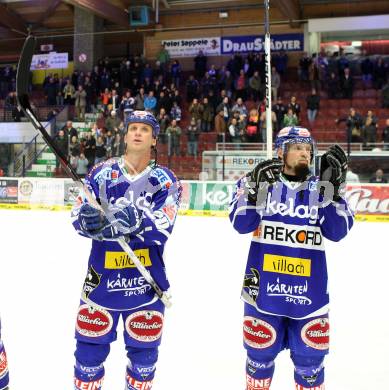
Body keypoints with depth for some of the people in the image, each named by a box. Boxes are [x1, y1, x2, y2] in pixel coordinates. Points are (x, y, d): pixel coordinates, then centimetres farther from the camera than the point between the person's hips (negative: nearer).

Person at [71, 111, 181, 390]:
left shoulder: (165, 180, -3)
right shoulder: (101, 172, 3)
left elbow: (162, 230, -16)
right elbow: (78, 215, -3)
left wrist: (135, 220, -35)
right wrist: (88, 218, -26)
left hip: (146, 281, -1)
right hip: (101, 277, 1)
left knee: (144, 350, 11)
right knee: (90, 346, 9)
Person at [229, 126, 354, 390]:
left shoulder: (320, 188, 4)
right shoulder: (258, 181, 0)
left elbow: (337, 232, -8)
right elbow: (241, 224, -12)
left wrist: (333, 188, -17)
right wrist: (258, 188, -26)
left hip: (309, 293, 1)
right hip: (264, 288, -1)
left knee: (310, 359, 10)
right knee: (260, 354, 13)